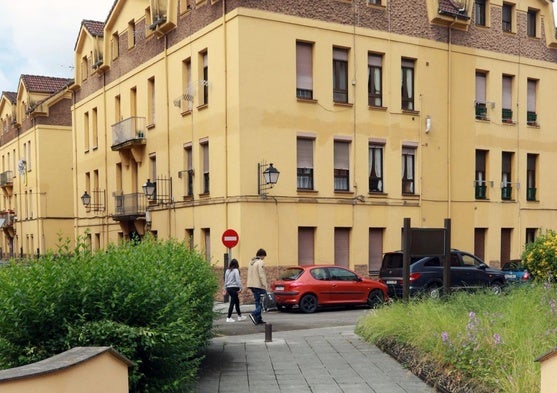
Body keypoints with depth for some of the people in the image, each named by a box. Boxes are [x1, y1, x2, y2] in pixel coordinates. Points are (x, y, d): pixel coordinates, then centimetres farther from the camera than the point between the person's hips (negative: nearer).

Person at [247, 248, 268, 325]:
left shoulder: (251, 262, 16)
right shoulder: (260, 263, -12)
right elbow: (262, 276, -18)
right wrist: (265, 286, -17)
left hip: (252, 285, 9)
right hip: (259, 285, -9)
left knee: (258, 302, 12)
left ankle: (258, 319, 11)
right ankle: (254, 314, -21)